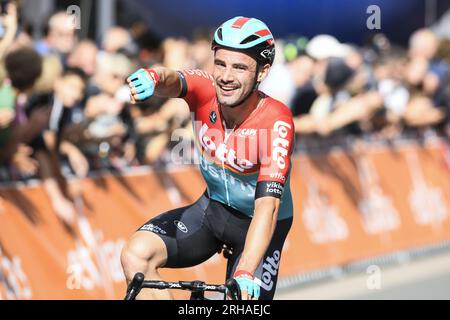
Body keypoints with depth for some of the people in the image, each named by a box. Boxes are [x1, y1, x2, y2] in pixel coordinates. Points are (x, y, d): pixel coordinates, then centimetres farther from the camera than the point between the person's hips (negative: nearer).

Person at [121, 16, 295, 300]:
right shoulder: (206, 91, -18)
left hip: (255, 222, -3)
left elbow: (267, 206, -38)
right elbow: (173, 80, -41)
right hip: (212, 209, 3)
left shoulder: (276, 122, -30)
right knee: (136, 255, -20)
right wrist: (153, 77, -67)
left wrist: (244, 276, -50)